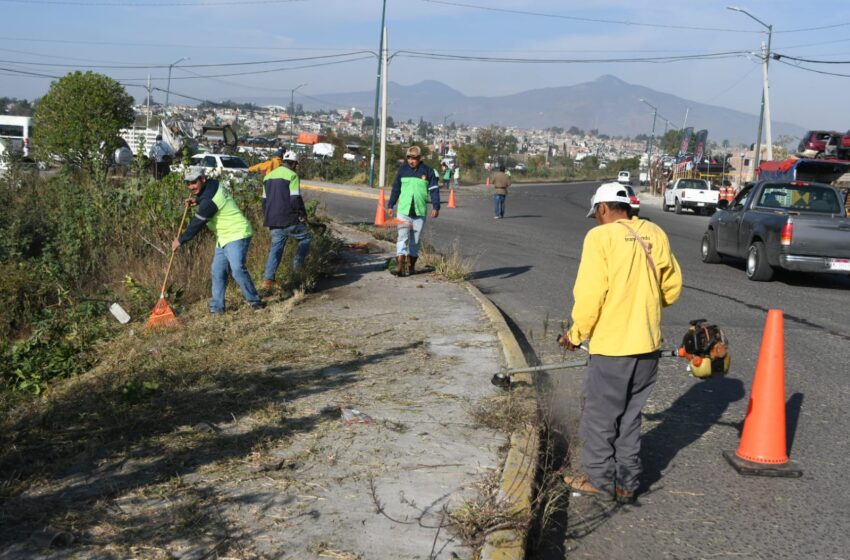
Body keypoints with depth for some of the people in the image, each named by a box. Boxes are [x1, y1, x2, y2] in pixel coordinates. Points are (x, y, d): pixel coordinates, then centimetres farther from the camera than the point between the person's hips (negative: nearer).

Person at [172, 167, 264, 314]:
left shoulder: (209, 200, -23)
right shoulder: (213, 185, 7)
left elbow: (197, 224, -18)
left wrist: (180, 240, -6)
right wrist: (197, 200, 19)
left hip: (237, 235, -11)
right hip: (224, 238, 11)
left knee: (237, 269, -23)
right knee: (217, 272, 8)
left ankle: (254, 300, -13)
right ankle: (217, 307, 13)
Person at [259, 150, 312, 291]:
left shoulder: (269, 176, 17)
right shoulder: (292, 175, -8)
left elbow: (265, 200, 20)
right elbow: (295, 199, -15)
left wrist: (268, 221, 26)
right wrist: (303, 215, -3)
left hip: (273, 221, 7)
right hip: (289, 220, -7)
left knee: (276, 248, 11)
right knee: (306, 237, 13)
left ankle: (267, 279, 3)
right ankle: (297, 266, 4)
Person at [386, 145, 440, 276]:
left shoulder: (428, 171, 0)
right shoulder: (403, 169, 4)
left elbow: (434, 190, 1)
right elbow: (396, 189, 12)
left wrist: (435, 207, -6)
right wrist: (390, 205, 12)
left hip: (420, 211, 0)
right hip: (404, 210, 0)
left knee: (415, 239, 8)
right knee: (403, 236, -9)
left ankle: (411, 264, 19)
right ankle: (400, 264, -14)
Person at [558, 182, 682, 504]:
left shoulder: (600, 237, -12)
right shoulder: (656, 235, 5)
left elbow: (589, 295, -16)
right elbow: (672, 289, 10)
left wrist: (576, 335, -3)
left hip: (611, 345, -6)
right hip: (648, 344, 6)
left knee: (599, 416, 10)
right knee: (630, 416, 17)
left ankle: (600, 481, 20)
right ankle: (627, 484, 24)